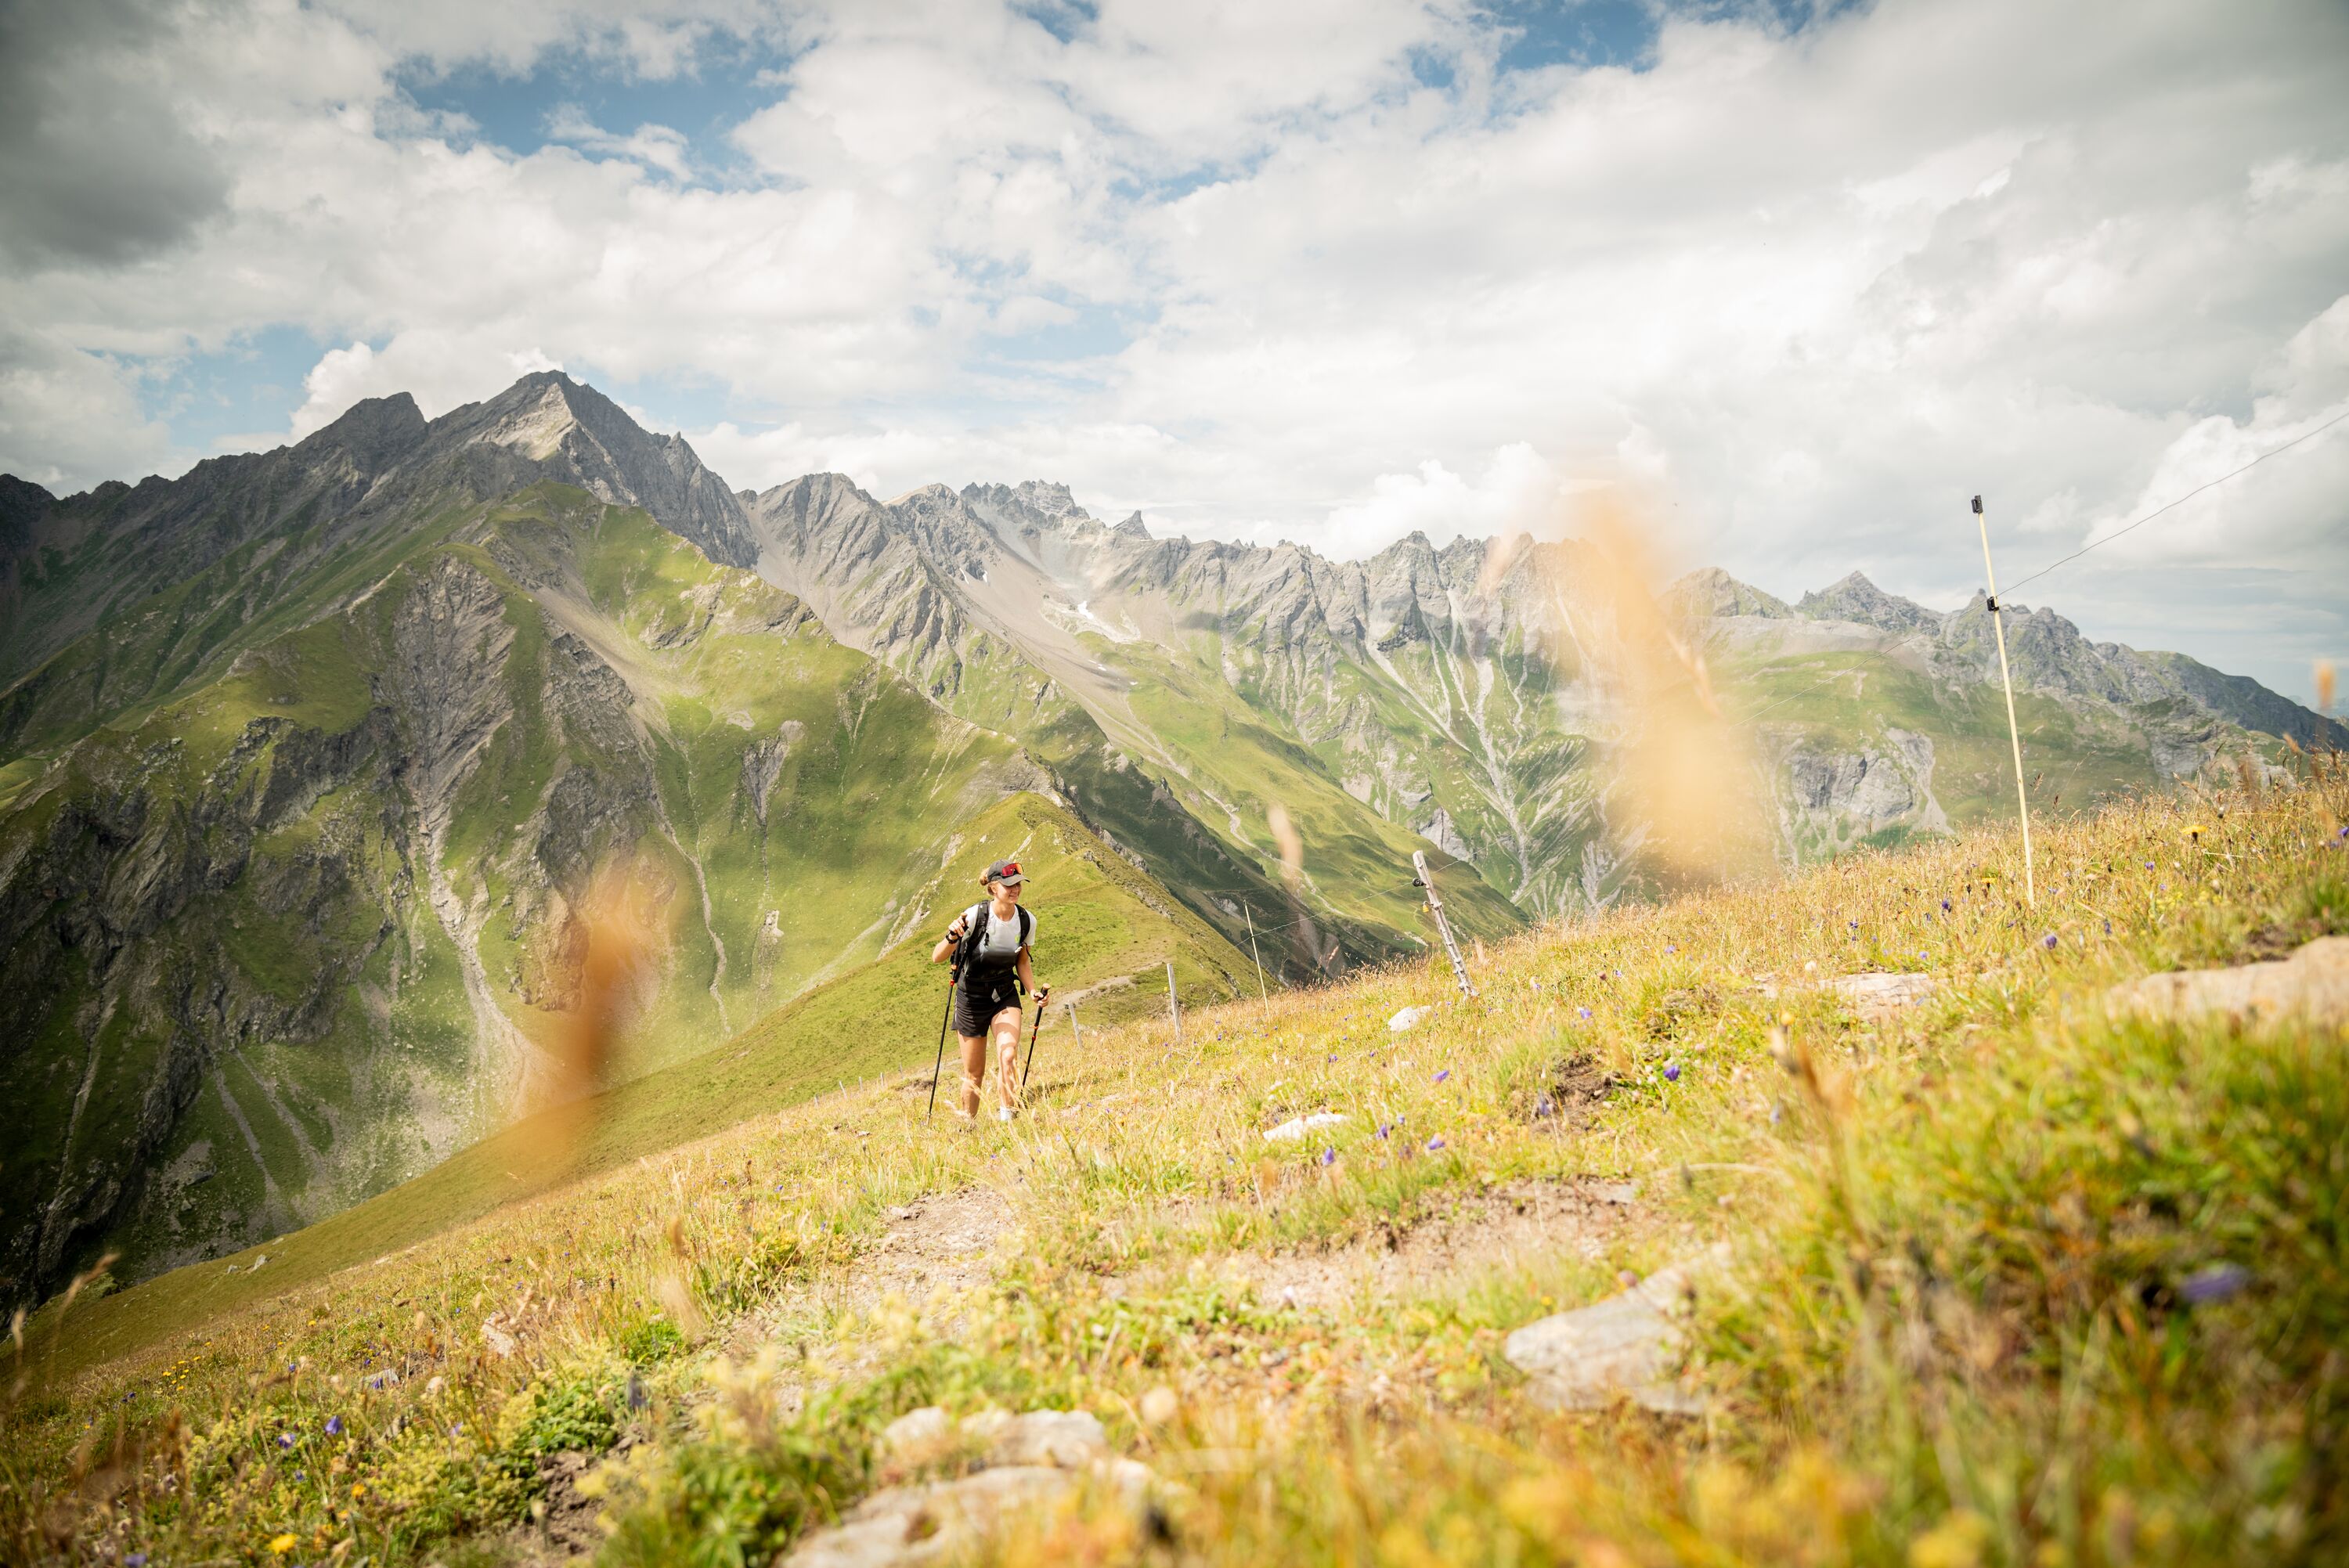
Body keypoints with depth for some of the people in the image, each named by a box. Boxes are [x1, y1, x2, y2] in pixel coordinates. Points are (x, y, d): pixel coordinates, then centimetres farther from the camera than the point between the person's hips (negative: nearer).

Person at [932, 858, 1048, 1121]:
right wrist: (952, 938, -42)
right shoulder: (975, 916, -21)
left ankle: (1007, 1119, -12)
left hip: (1005, 997, 3)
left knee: (1009, 1055, -23)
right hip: (971, 999, -2)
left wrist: (1034, 991, -6)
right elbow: (936, 958, -22)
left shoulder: (1026, 921, -8)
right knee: (974, 1074, 5)